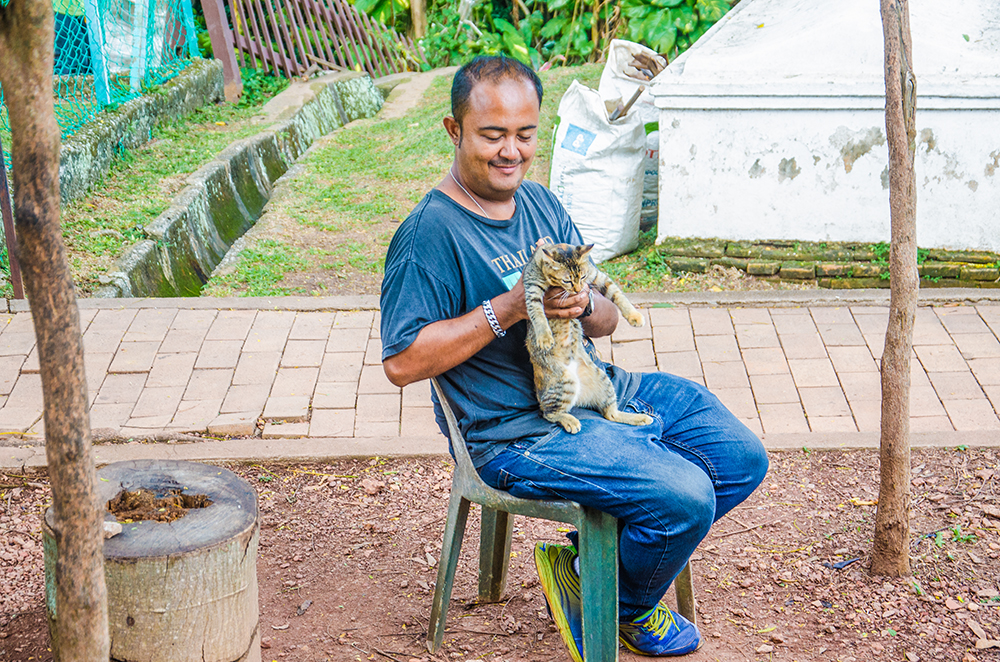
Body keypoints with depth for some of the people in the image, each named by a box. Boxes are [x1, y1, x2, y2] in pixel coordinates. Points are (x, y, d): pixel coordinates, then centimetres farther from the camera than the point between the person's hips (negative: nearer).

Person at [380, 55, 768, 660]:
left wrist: (583, 303, -14)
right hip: (518, 429, -9)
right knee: (684, 495, -23)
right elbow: (403, 362, -19)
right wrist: (509, 308, -23)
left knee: (743, 460, 6)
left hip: (604, 388, 9)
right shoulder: (431, 233, -14)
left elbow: (606, 321, 12)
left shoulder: (541, 203, 11)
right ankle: (622, 609, 9)